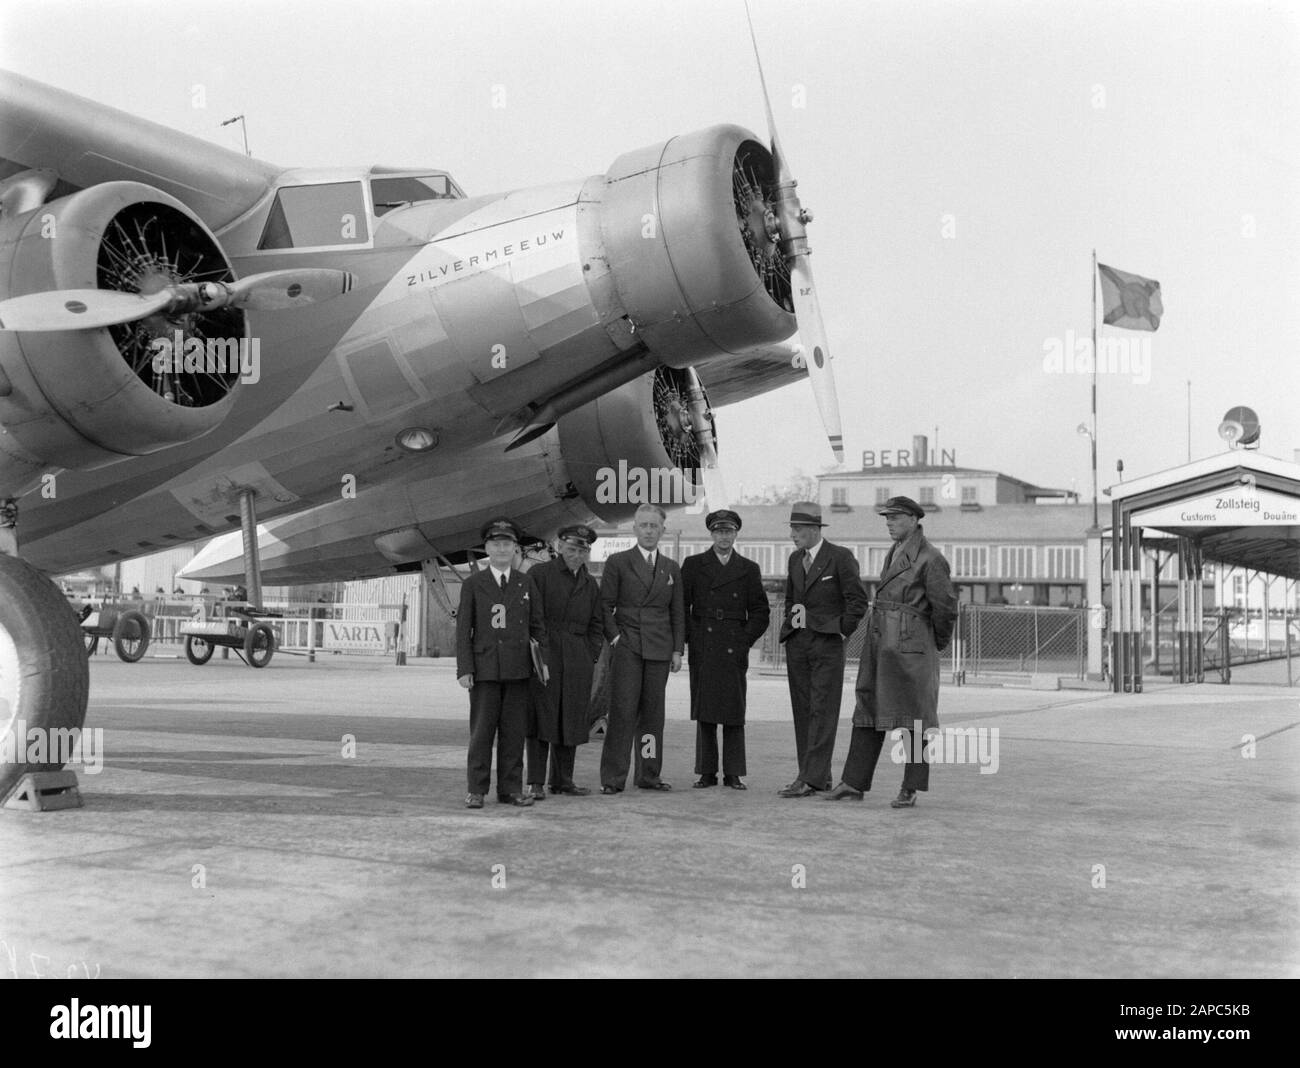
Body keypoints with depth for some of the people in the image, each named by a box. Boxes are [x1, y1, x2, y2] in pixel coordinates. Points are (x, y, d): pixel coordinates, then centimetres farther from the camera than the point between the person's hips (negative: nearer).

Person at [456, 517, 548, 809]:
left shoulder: (525, 583, 11)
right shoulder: (473, 584, 4)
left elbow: (537, 625, 13)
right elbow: (463, 629, 1)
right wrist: (464, 670, -6)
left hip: (518, 669, 2)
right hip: (485, 669, -2)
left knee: (514, 730, 3)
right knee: (482, 730, -2)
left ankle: (510, 788, 10)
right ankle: (476, 790, 4)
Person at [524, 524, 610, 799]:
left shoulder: (590, 585, 17)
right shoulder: (539, 573, 1)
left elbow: (596, 625, 20)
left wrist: (592, 658, 9)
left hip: (578, 661, 5)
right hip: (544, 655, -5)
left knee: (571, 721, 6)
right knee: (541, 717, -5)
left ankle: (563, 780, 15)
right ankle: (536, 783, -2)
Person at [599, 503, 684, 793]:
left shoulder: (672, 568, 14)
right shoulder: (617, 562, 4)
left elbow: (677, 613, 14)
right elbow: (605, 605, 3)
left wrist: (678, 650, 7)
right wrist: (614, 637, -8)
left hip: (659, 650, 3)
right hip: (626, 647, -3)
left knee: (653, 712, 5)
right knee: (622, 712, -6)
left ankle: (648, 775, 13)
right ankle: (613, 778, -3)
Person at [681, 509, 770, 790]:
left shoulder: (749, 569, 11)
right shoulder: (693, 565, 9)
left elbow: (760, 612, 11)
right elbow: (681, 606, 7)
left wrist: (745, 641, -1)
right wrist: (691, 638, -2)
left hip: (734, 651, 0)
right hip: (702, 651, 0)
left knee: (734, 712, -1)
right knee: (704, 712, 1)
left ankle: (733, 773, 5)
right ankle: (706, 772, 8)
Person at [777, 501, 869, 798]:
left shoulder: (840, 557, -6)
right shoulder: (796, 558, 14)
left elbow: (858, 601, -7)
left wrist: (841, 631, -8)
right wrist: (789, 627, 15)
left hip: (827, 642, -7)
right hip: (797, 643, 7)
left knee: (823, 712, -8)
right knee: (802, 712, 6)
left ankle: (811, 778, -12)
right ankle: (819, 777, 12)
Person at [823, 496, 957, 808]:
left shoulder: (930, 558, -11)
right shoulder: (895, 554, 16)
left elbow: (945, 606, -11)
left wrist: (940, 642, 3)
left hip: (909, 649, -8)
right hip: (879, 643, 8)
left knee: (911, 719, -1)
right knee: (868, 712, 7)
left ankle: (910, 790, 6)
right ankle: (854, 784, 11)